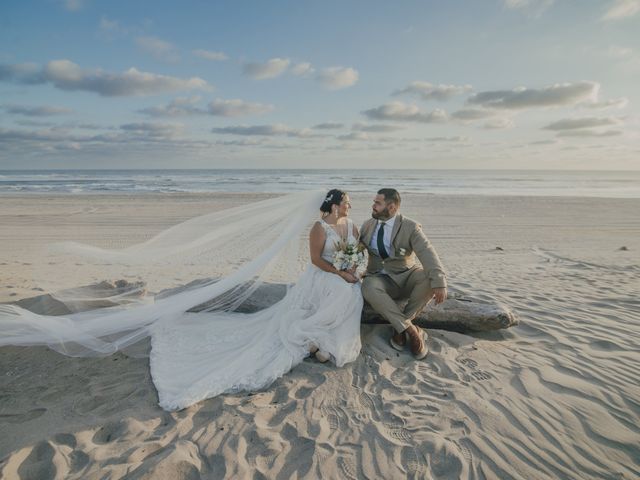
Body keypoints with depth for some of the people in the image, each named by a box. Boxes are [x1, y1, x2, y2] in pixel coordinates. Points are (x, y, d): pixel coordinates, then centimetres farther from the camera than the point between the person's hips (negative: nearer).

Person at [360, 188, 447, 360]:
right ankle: (411, 330, -24)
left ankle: (400, 327, -17)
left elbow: (427, 254, -24)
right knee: (369, 288, -34)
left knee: (430, 278, -31)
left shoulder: (411, 227, -9)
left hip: (406, 276, -1)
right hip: (380, 279, 1)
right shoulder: (368, 225, 4)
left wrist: (439, 282, -39)